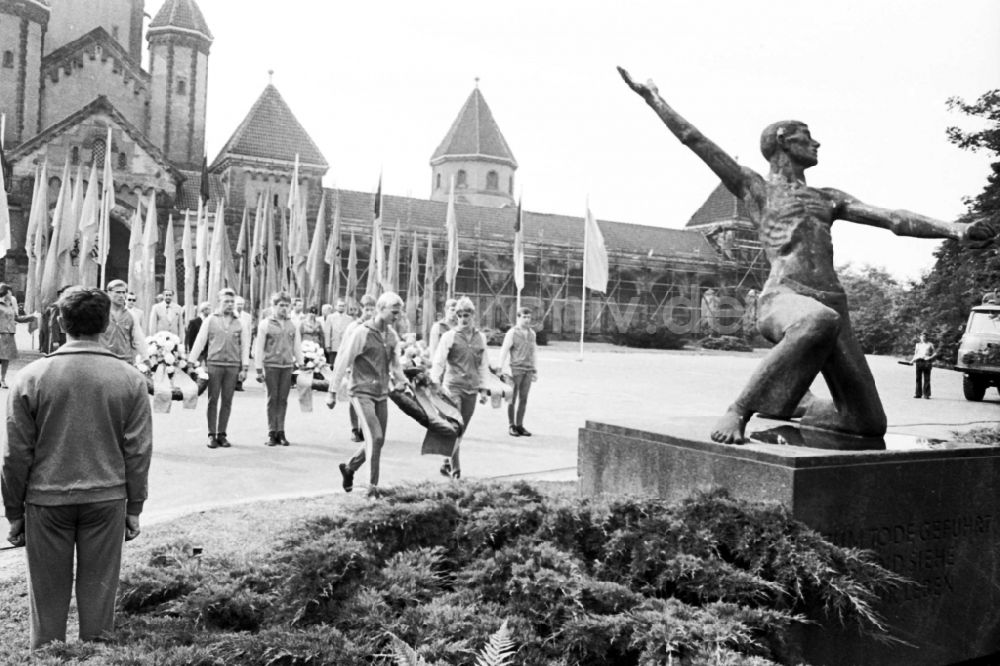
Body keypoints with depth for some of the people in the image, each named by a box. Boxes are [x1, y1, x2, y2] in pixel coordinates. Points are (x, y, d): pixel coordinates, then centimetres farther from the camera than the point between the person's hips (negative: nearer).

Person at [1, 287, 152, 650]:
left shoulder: (31, 377, -5)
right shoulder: (130, 379, -5)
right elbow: (138, 450, -3)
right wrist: (134, 507, 7)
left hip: (46, 499, 0)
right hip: (107, 499, 0)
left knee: (48, 594, 13)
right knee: (99, 590, 11)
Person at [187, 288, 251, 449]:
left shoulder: (239, 323, 9)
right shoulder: (210, 320, 6)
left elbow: (245, 346, 8)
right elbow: (199, 342, 4)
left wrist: (244, 368, 1)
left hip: (233, 366, 2)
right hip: (214, 364, -1)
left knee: (227, 401, 5)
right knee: (213, 400, 0)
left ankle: (222, 434, 13)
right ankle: (211, 434, 6)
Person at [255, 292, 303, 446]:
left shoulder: (292, 325, 9)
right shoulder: (265, 324, 1)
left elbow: (297, 347, 13)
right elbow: (259, 348, 1)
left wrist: (301, 365, 9)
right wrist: (259, 369, -3)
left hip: (288, 366, 2)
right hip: (271, 365, -2)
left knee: (283, 400, 4)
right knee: (272, 399, 0)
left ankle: (281, 432, 10)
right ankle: (272, 433, 7)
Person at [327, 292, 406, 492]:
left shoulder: (392, 335, 7)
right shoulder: (362, 332, -13)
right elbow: (342, 362, -10)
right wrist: (332, 392, -8)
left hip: (382, 394, 7)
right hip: (362, 392, -7)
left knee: (377, 441, 9)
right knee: (375, 438, -14)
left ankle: (348, 468, 32)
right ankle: (373, 486, -3)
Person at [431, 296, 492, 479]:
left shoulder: (480, 337, 10)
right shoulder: (449, 336, -2)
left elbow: (484, 364, 16)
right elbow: (438, 362, -2)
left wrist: (483, 386, 13)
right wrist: (435, 385, -7)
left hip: (471, 389, 4)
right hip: (453, 386, -4)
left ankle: (447, 464, 23)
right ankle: (455, 468, -8)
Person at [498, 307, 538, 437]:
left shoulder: (532, 333, 14)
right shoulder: (512, 332, -4)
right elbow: (504, 351, -5)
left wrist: (534, 370, 19)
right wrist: (500, 369, -10)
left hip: (528, 370, 5)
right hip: (516, 369, -5)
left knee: (523, 399, 6)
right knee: (513, 398, 1)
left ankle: (519, 425, 14)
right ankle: (511, 426, 9)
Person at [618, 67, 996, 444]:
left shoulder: (828, 199, 28)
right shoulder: (755, 187, 16)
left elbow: (896, 220, 19)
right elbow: (695, 140, 13)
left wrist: (956, 230, 5)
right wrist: (654, 99, 11)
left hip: (832, 305, 6)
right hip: (783, 298, -6)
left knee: (869, 425, 4)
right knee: (820, 321, -43)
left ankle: (790, 405, 30)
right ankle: (739, 411, -34)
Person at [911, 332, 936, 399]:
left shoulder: (930, 345, 15)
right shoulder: (918, 344, 22)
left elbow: (935, 353, 10)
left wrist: (930, 357, -8)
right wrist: (913, 360, 6)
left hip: (926, 362, -2)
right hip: (918, 361, 2)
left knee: (926, 379, -5)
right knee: (918, 378, -1)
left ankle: (926, 394, -2)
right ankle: (918, 394, 2)